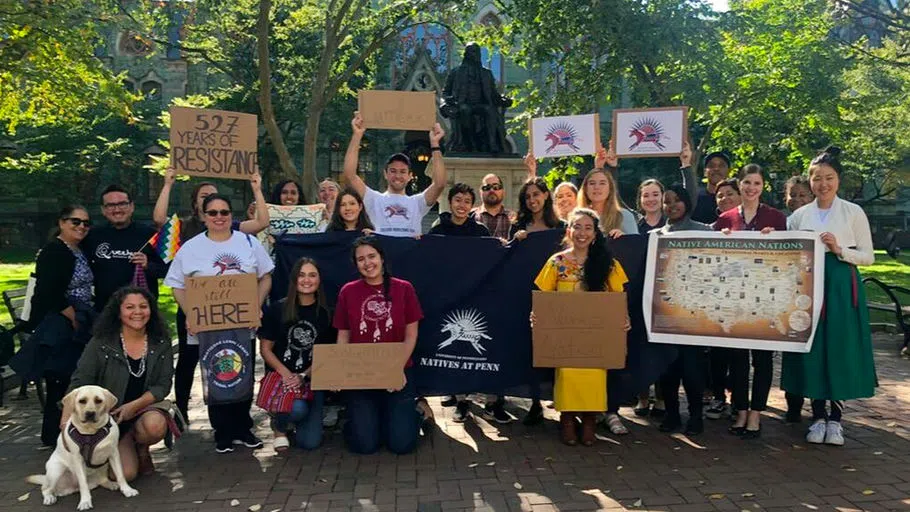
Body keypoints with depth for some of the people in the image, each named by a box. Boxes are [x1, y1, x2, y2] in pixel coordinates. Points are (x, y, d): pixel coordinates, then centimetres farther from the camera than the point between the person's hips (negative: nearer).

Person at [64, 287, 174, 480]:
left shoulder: (161, 343, -1)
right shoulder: (101, 343, -6)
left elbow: (163, 385, -4)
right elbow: (79, 382, -9)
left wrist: (135, 405, -20)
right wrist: (67, 419, -24)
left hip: (147, 407, 1)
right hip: (109, 416, -1)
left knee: (155, 425, -36)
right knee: (125, 473, -19)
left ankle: (141, 448, 3)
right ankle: (128, 451, 20)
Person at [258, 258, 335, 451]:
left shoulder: (325, 314, 1)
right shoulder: (276, 309, -4)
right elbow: (265, 349, -2)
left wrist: (303, 376, -13)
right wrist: (286, 374, -17)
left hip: (312, 380, 2)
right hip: (280, 377, -2)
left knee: (310, 442, -9)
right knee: (297, 409, -34)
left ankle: (293, 420, 28)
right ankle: (279, 425, 4)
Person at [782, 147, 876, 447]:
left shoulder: (854, 213, 1)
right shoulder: (799, 215, 8)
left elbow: (868, 256, 1)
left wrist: (839, 250, -15)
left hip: (842, 287, -2)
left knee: (839, 350, 0)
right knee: (811, 348, 3)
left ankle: (835, 418, 14)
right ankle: (818, 417, 16)